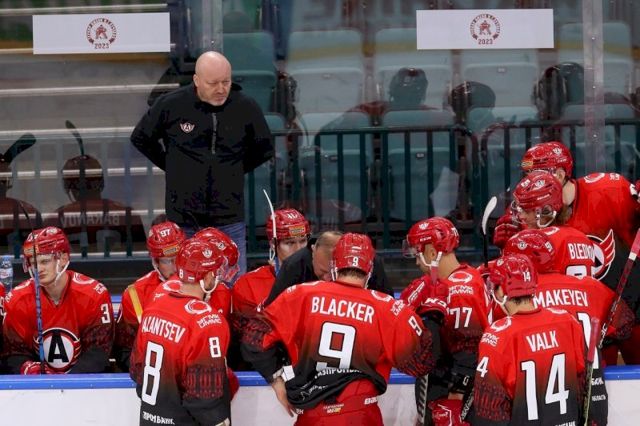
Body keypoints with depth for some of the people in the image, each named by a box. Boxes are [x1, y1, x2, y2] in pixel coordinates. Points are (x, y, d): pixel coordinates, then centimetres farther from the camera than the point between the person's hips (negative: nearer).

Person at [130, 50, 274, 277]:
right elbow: (140, 138, 11)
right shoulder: (171, 105, -6)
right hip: (184, 220, -1)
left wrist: (233, 171, 10)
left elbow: (264, 149, 15)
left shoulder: (246, 108, -3)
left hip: (229, 220, 1)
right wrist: (172, 166, 10)